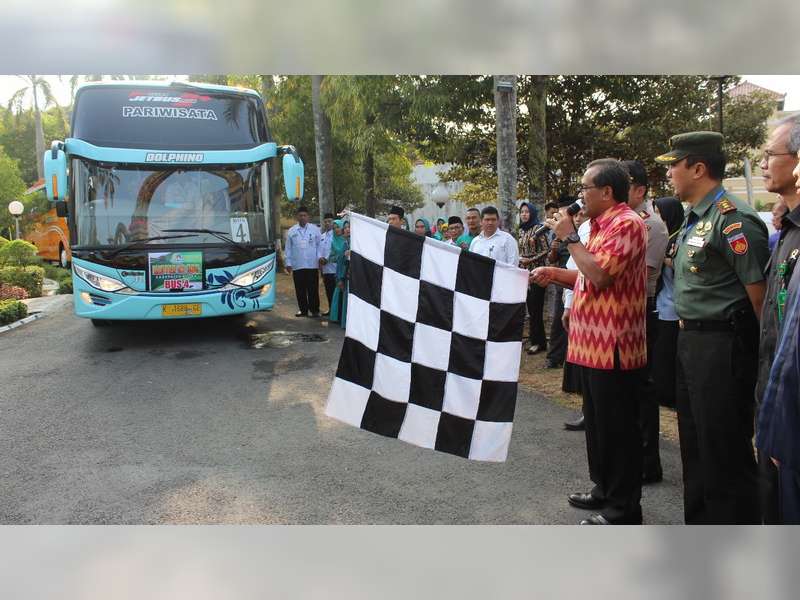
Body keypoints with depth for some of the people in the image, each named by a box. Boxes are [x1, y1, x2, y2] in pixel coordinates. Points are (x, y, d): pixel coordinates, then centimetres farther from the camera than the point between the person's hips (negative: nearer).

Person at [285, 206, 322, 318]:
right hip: (297, 266, 2)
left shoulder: (315, 229, 5)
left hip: (312, 265, -2)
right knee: (300, 290, 6)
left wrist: (319, 258, -6)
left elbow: (319, 245, 7)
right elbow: (288, 248, 9)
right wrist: (288, 263, 4)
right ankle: (303, 310, 16)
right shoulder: (291, 231, 8)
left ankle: (314, 310, 8)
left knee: (313, 289, 0)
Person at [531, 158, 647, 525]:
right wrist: (556, 274, 8)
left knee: (617, 427, 0)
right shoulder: (602, 225, 17)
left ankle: (624, 509, 12)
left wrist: (570, 238, -14)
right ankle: (604, 488, 33)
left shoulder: (626, 224, -14)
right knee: (596, 422, 19)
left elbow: (600, 274, -24)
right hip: (591, 343, 10)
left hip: (612, 346, -10)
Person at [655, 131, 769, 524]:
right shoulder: (694, 219, 13)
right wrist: (687, 330, 13)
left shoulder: (732, 220, -17)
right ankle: (699, 522, 37)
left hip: (722, 345, -10)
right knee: (695, 444, 20)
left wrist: (760, 355, -12)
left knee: (725, 450, 2)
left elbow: (760, 293, -18)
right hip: (691, 340, 10)